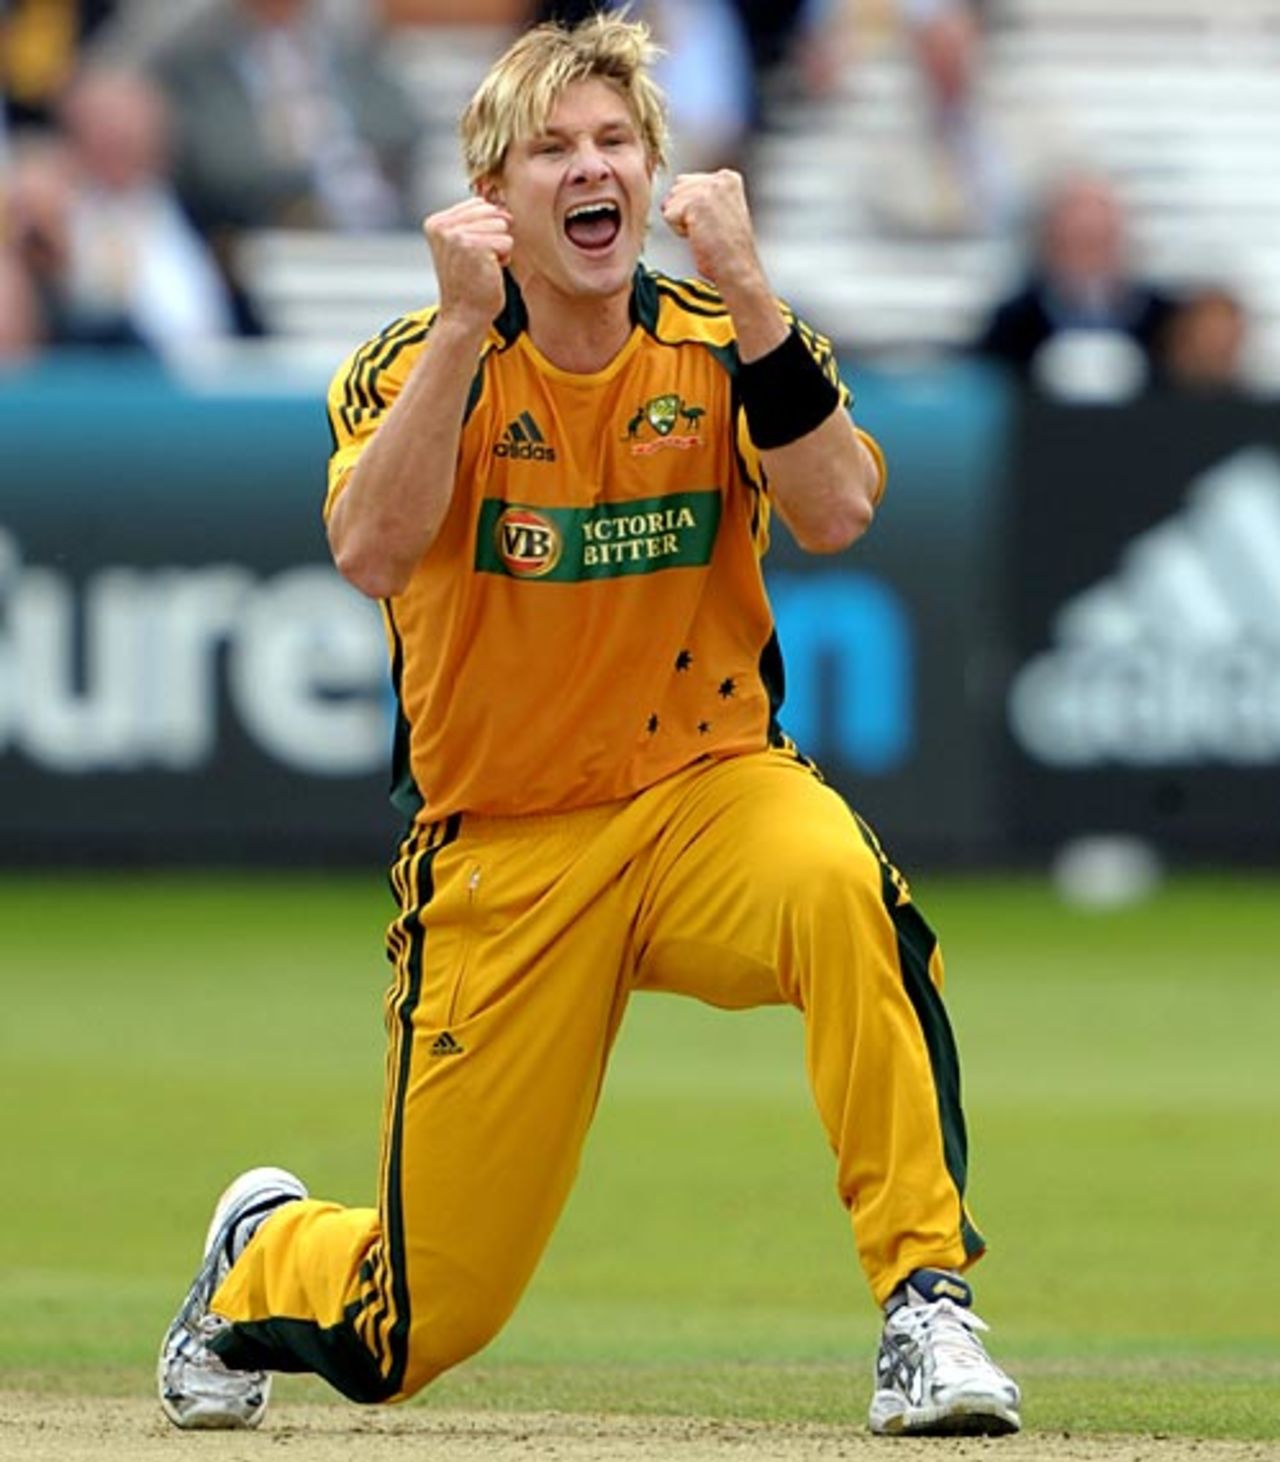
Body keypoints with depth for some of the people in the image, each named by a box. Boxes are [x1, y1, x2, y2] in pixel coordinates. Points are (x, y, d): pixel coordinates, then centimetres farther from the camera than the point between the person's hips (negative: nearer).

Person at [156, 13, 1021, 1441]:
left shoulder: (719, 347, -3)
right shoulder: (413, 366, -6)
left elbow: (835, 514, -21)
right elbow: (372, 550, -26)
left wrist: (746, 299, -29)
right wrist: (465, 323, -30)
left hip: (708, 790, 0)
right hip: (499, 861, 0)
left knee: (841, 888, -38)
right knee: (421, 1327, 3)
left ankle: (924, 1299, -30)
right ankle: (264, 1249, 41)